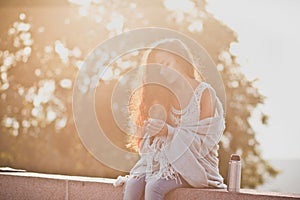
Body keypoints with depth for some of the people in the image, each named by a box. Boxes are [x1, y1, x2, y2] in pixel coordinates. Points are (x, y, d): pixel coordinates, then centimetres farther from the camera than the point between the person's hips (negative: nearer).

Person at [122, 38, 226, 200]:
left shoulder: (204, 93, -3)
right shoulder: (165, 95, 15)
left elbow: (203, 141, -11)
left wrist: (168, 132, -22)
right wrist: (151, 129, -9)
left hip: (192, 167, -5)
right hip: (161, 162, 5)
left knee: (154, 187, -31)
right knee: (132, 184, -23)